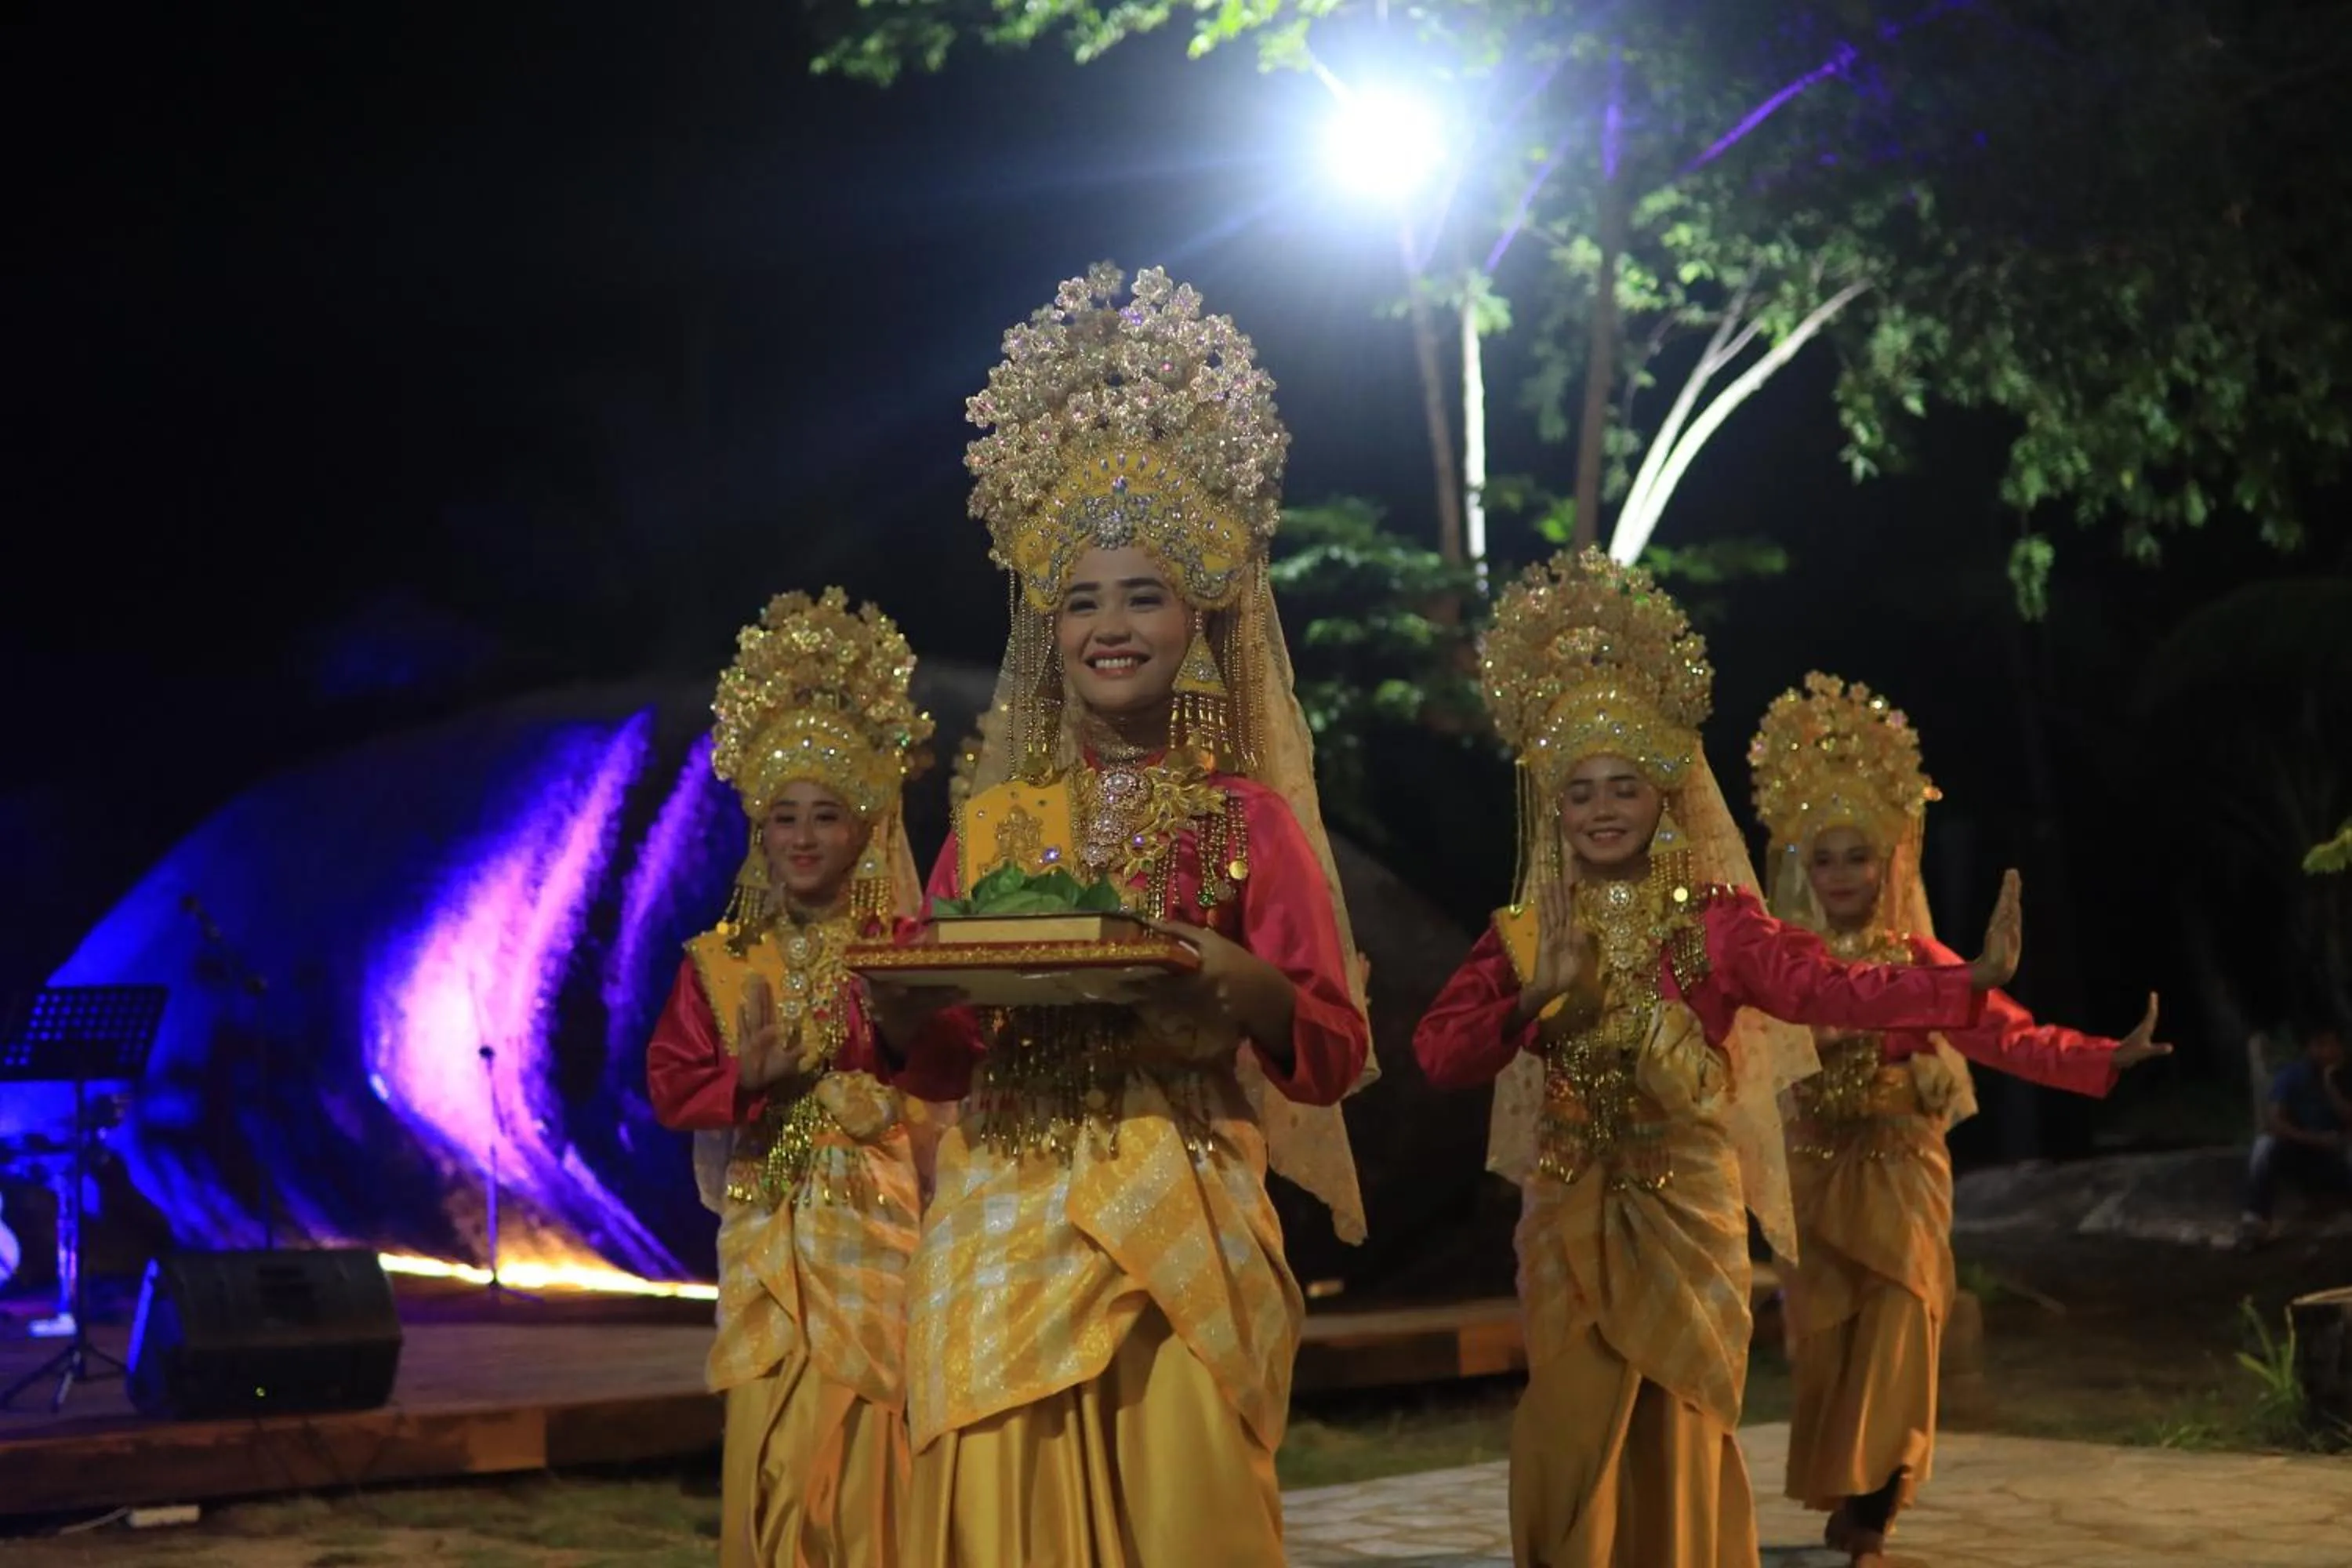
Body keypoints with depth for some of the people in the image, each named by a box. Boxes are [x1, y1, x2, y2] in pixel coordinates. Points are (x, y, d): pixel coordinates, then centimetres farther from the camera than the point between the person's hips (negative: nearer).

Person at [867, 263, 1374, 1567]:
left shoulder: (1248, 818, 2)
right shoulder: (992, 822, 10)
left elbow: (1334, 1054, -1)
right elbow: (945, 1065, 13)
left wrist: (1252, 997, -21)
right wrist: (900, 1009, -8)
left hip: (1177, 1228, -2)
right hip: (1001, 1227, 3)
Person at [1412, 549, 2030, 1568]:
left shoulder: (1717, 923, -3)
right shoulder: (1527, 935, 2)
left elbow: (1834, 990, -16)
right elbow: (1438, 1055, -7)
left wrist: (1973, 980, -28)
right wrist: (1533, 1005, -21)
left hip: (1689, 1210, -1)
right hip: (1572, 1216, 1)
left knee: (1682, 1434, 3)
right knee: (1576, 1436, 2)